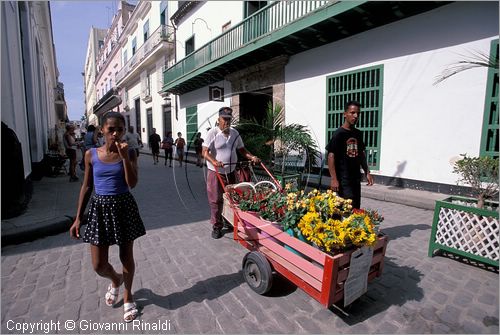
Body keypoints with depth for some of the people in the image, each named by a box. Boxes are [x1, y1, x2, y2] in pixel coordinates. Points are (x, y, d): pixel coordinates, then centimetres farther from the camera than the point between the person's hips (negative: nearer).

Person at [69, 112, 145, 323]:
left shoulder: (129, 153, -6)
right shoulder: (91, 155, -1)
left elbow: (132, 183, -16)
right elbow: (87, 187, 5)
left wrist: (125, 157, -24)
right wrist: (78, 218, 5)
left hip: (124, 207, -1)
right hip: (100, 208, 2)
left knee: (126, 256, 12)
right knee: (98, 265, 6)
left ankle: (128, 295, 37)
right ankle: (115, 280, 42)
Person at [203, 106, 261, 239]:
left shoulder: (235, 133, 6)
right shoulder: (212, 133, -11)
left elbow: (241, 149, 14)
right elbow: (205, 152, -17)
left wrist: (252, 157, -3)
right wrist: (214, 162, -35)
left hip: (231, 172, 5)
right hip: (216, 173, -5)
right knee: (216, 200, 2)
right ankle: (216, 226, 17)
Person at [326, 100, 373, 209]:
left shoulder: (358, 133, 10)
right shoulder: (339, 134, -11)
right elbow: (331, 156, -14)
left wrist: (367, 172, 16)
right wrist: (334, 179, -19)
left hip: (356, 178, 7)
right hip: (343, 179, -7)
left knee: (356, 208, 13)